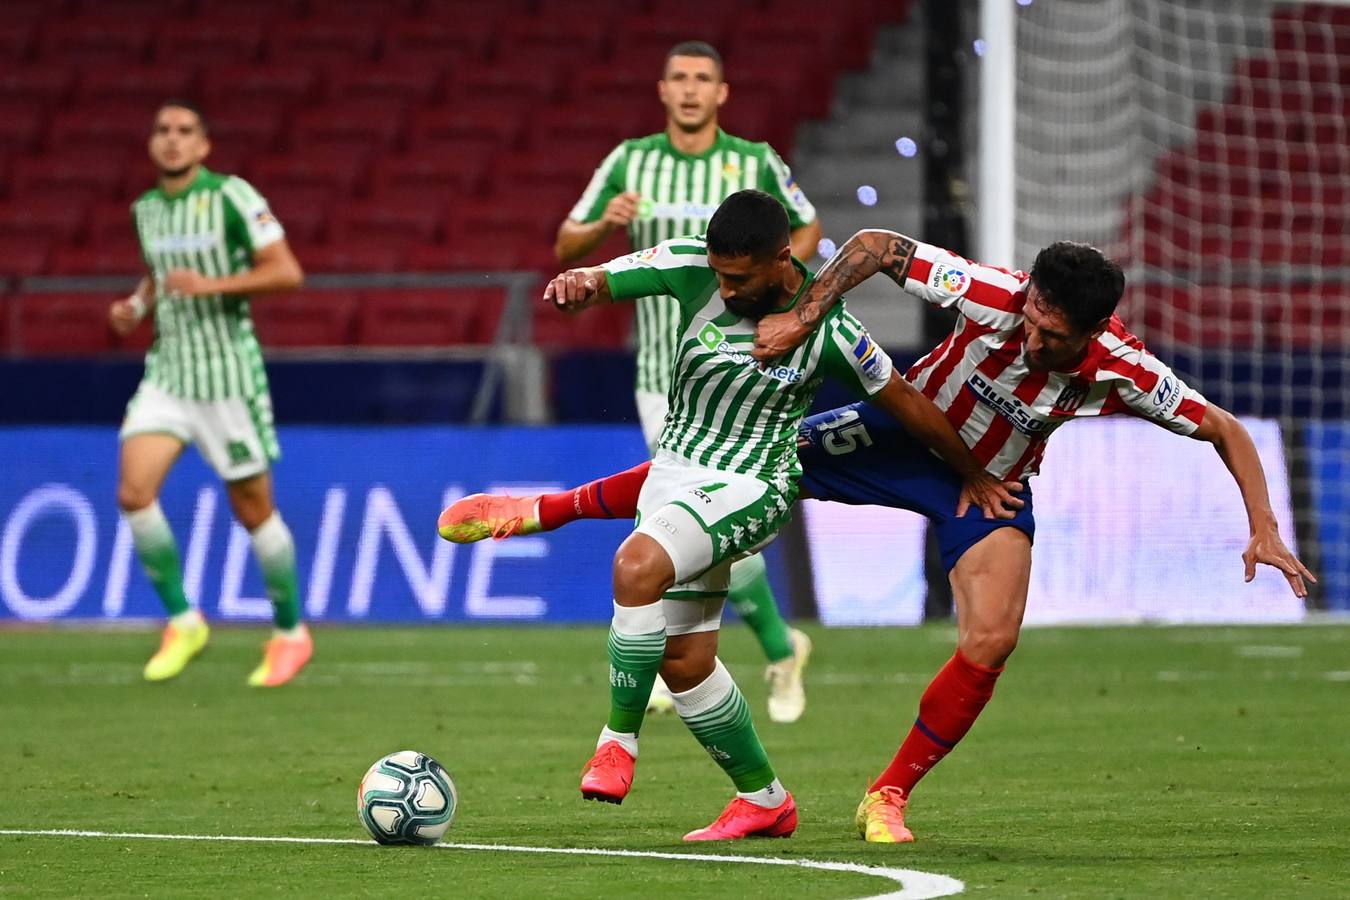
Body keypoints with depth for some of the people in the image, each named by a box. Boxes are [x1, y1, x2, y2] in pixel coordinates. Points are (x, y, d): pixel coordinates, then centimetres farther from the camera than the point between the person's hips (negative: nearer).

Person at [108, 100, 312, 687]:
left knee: (253, 511, 3)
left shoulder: (231, 196, -10)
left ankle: (290, 634, 21)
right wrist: (136, 305, 6)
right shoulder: (146, 209, 8)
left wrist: (212, 285, -24)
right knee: (134, 493, -13)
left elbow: (286, 271, -14)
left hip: (229, 373, -5)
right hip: (167, 372, 5)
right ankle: (183, 622, 2)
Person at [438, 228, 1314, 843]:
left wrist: (1265, 529, -26)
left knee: (992, 641, -18)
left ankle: (889, 795, 3)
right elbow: (879, 246, -27)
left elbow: (1227, 431, -18)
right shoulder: (994, 299, -34)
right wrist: (803, 316, -35)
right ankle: (552, 509, 17)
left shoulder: (1124, 374, -30)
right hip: (904, 434, 0)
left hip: (990, 485, 1)